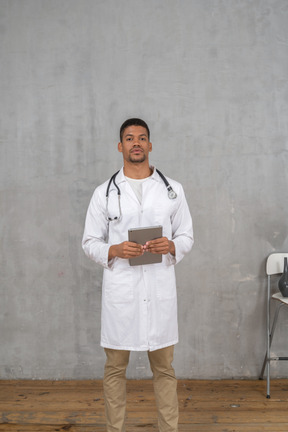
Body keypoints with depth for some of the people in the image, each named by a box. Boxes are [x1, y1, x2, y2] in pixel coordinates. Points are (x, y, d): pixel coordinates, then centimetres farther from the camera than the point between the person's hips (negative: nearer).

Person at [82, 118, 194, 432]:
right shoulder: (104, 193, 3)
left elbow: (187, 236, 9)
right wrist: (114, 250, -15)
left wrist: (171, 246, -13)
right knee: (115, 368, 9)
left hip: (160, 287, 1)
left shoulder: (172, 189, 7)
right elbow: (89, 242, 5)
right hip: (120, 288, 0)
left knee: (164, 368, 10)